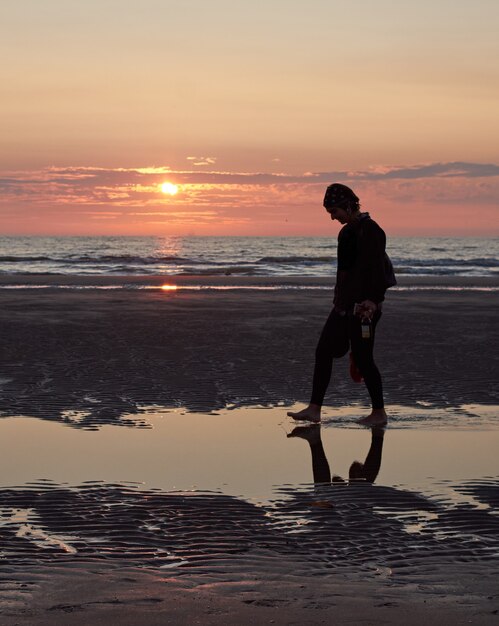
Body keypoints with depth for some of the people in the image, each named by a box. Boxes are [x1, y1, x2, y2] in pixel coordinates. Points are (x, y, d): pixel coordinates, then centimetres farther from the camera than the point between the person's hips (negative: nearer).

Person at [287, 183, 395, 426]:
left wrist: (371, 302, -23)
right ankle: (314, 409, 9)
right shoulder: (348, 231, 14)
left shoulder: (370, 230, -14)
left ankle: (379, 413, 11)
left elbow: (378, 270, -18)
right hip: (345, 303, 9)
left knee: (362, 358, -2)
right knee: (323, 351, 5)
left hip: (361, 305, -9)